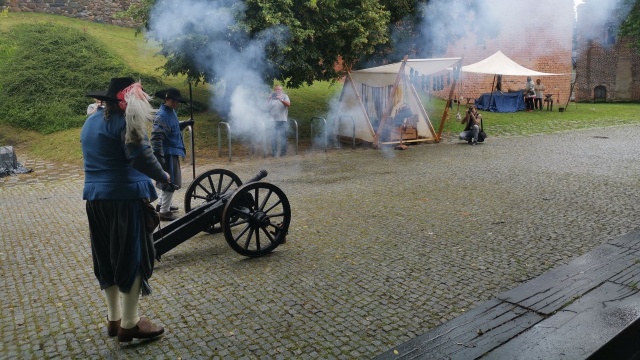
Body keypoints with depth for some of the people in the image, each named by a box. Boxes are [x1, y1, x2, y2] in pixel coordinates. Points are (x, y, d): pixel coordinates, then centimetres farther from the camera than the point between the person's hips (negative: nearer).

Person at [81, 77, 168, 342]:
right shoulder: (124, 120, -13)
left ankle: (114, 319, 26)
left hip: (96, 197, 9)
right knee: (132, 257, 0)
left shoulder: (90, 122, 16)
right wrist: (163, 177, -7)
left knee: (107, 257, 15)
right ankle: (129, 324, 6)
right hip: (125, 197, -9)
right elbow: (140, 157, -20)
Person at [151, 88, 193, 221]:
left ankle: (161, 204, 36)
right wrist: (159, 157, -28)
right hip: (168, 153, -10)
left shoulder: (171, 111, 10)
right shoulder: (162, 115, -19)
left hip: (174, 152, 10)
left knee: (168, 180, 21)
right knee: (171, 182, -5)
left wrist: (185, 123, 10)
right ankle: (164, 212, 3)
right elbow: (156, 138, -25)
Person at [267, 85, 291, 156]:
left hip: (282, 120, -2)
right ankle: (274, 151, 11)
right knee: (273, 137, 3)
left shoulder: (284, 96, 5)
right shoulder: (271, 97, 13)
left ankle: (283, 151, 5)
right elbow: (268, 107, 11)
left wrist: (281, 99, -24)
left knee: (283, 137, -2)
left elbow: (288, 104, -12)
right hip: (273, 120, 2)